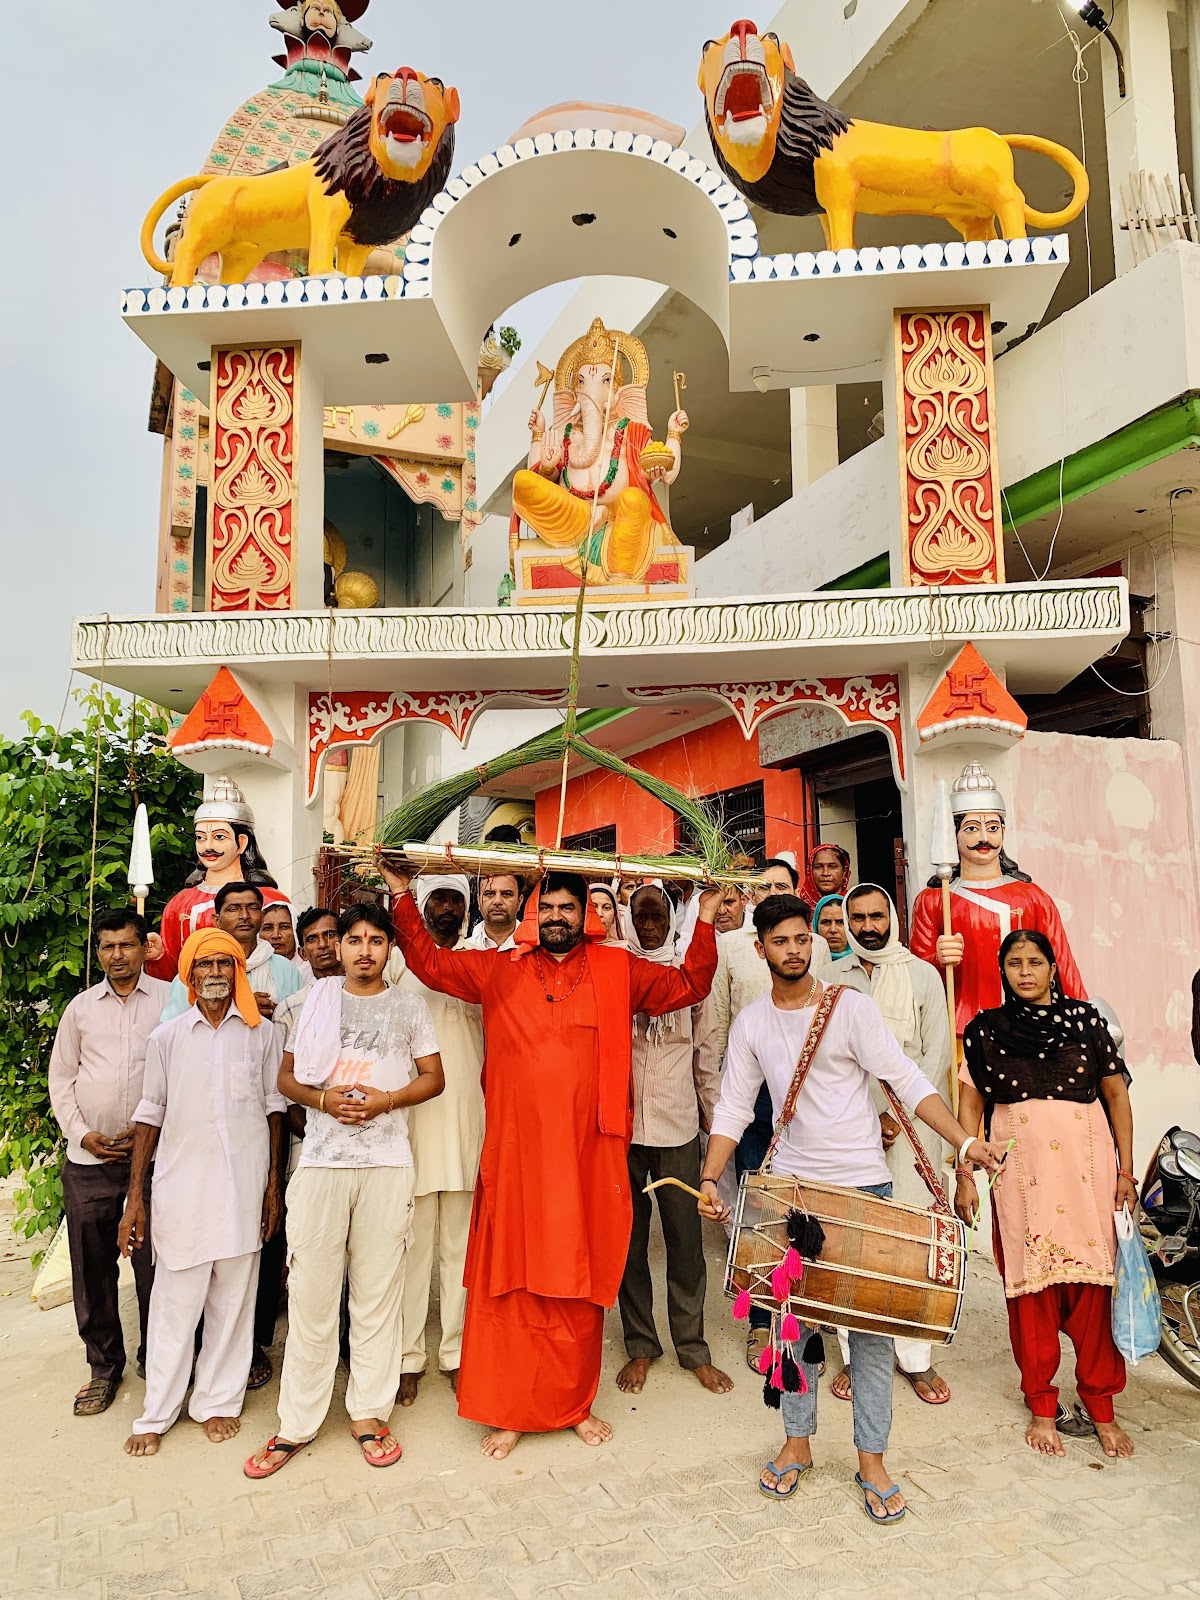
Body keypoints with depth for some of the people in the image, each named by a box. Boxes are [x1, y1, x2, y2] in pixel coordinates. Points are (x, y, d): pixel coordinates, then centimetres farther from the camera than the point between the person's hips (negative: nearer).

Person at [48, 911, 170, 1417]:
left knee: (154, 1265, 2)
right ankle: (103, 1366, 27)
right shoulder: (81, 1007, 10)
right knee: (92, 1266, 10)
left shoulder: (171, 1000, -1)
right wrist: (81, 1133, 0)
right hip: (88, 1161, 3)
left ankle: (156, 1362, 21)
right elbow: (61, 1078, 13)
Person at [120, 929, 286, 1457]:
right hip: (181, 1184, 0)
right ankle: (157, 1413, 21)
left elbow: (274, 1108, 7)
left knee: (233, 1298, 8)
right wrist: (135, 1194, 3)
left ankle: (218, 1401, 23)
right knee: (174, 1300, 5)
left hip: (244, 1184, 0)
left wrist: (274, 1183, 6)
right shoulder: (167, 1037, 3)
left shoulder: (261, 1033, 3)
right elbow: (150, 1114, 6)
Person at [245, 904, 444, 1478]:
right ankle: (297, 1423, 17)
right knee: (310, 1294, 3)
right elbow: (286, 1076, 11)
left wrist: (385, 1100, -9)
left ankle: (369, 1413, 20)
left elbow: (434, 1077, 7)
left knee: (378, 1292, 6)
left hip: (387, 1164, 0)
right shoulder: (312, 1003, 10)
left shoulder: (409, 1007, 8)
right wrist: (323, 1099, -8)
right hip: (321, 1161, 0)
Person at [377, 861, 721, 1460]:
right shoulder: (500, 971, 7)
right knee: (512, 1283, 6)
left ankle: (575, 1404, 29)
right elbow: (429, 962, 11)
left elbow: (688, 985, 9)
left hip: (587, 1158, 0)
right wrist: (403, 897, 5)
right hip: (515, 1157, 0)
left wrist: (706, 920, 1)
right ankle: (508, 1411, 21)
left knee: (581, 1285, 11)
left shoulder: (619, 971, 7)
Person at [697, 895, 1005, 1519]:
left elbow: (908, 1080, -11)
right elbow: (732, 1108, 5)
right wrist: (709, 1179, -5)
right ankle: (798, 1442, 29)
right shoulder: (750, 1024, 2)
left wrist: (965, 1141, -21)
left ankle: (871, 1460, 19)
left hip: (863, 1187, -2)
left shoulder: (850, 1008, -8)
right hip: (790, 1187, 3)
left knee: (871, 1322, 3)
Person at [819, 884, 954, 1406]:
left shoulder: (922, 975, 6)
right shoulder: (830, 978, 9)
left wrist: (899, 1116, -7)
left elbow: (936, 1054, 1)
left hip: (909, 1124, -1)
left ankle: (916, 1357, 12)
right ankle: (854, 1354, 12)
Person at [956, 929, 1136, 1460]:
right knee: (1030, 1288, 5)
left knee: (1093, 1286, 2)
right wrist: (965, 1175, 1)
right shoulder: (985, 1029, 5)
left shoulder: (1085, 1019, 5)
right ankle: (1041, 1406, 20)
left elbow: (1116, 1094, 8)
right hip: (1019, 1173, 0)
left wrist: (1126, 1170, 4)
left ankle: (1101, 1407, 19)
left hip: (1086, 1169, 0)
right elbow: (970, 1103, 6)